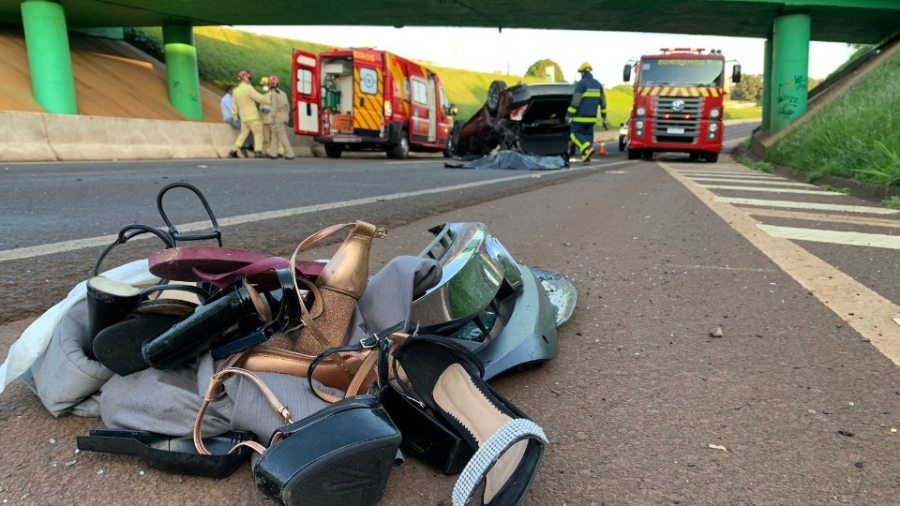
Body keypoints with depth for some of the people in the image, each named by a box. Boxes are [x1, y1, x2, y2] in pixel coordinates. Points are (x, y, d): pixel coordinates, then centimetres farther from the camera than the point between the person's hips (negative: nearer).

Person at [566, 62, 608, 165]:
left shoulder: (581, 83, -10)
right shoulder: (598, 84, 12)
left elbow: (575, 101, -17)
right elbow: (603, 102, 14)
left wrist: (568, 115, -14)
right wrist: (604, 118, 19)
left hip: (580, 117, -6)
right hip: (592, 117, 7)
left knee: (576, 134, 1)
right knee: (588, 135, 11)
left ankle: (588, 149, -20)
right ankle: (585, 158, 5)